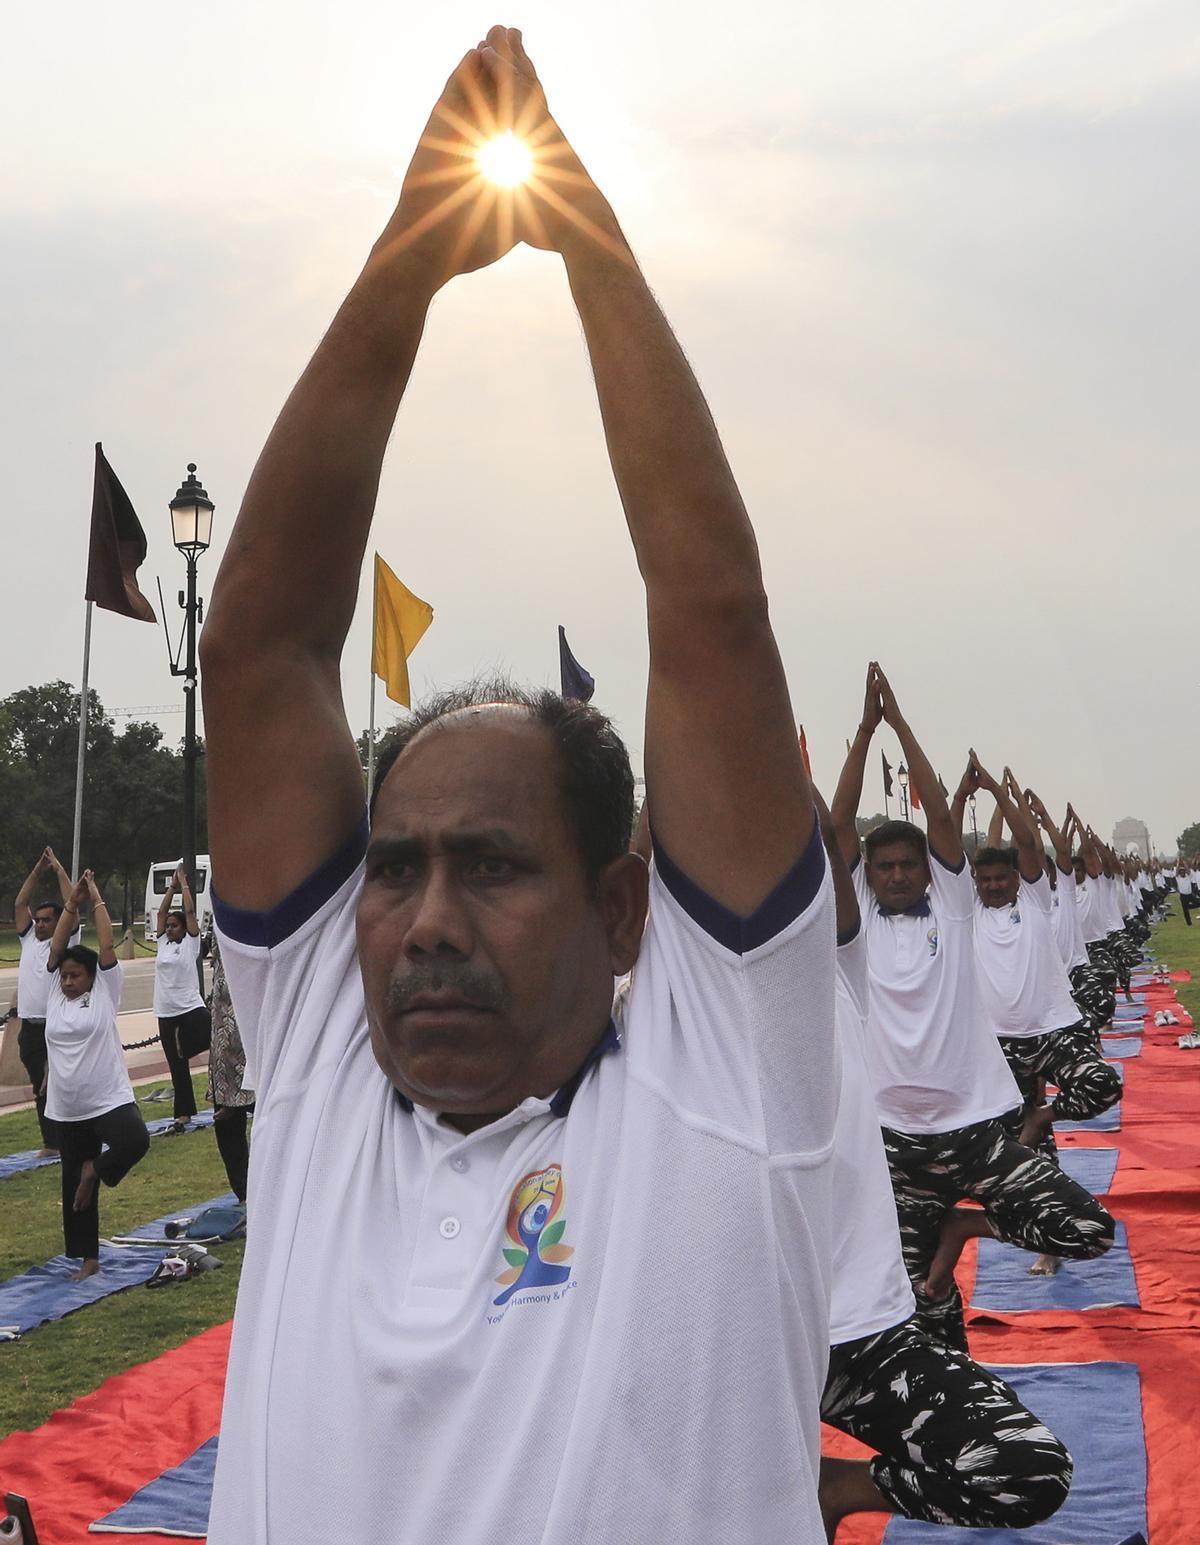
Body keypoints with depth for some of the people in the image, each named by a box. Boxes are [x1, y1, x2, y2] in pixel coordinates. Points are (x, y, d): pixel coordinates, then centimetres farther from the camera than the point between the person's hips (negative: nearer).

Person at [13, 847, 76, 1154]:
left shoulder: (66, 942, -1)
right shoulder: (28, 940, 13)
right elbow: (20, 903, 11)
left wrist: (59, 870, -4)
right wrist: (37, 870, 6)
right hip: (30, 1027, 6)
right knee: (41, 1088, 10)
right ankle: (51, 1142, 17)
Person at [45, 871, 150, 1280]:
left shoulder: (104, 993, -3)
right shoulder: (55, 995, 7)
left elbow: (106, 946, -9)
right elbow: (56, 948, -1)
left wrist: (96, 900, -4)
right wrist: (72, 904, -1)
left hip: (109, 1098, -4)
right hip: (67, 1109, 4)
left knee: (136, 1141, -32)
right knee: (73, 1185, 10)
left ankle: (96, 1170, -2)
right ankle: (88, 1259, 23)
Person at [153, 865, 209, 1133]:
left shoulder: (190, 943, -1)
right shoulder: (163, 943, 13)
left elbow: (190, 911, -8)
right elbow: (161, 912, 13)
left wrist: (184, 884, 0)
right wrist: (172, 887, 15)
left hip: (191, 1009, -6)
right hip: (166, 1013, 6)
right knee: (177, 1066, 9)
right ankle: (183, 1115, 14)